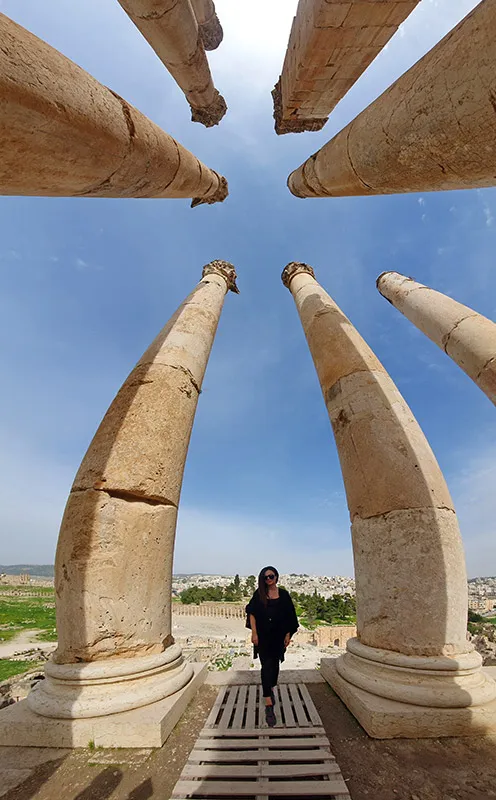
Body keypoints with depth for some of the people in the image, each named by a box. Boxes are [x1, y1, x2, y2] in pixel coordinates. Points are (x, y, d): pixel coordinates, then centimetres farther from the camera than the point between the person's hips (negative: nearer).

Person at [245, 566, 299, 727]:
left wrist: (288, 634, 1)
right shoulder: (259, 594, -7)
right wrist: (254, 633, -10)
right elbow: (251, 613, -6)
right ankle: (269, 705, 3)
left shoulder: (283, 594, -3)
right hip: (263, 636, -2)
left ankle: (271, 689, 45)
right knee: (267, 666, -5)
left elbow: (289, 616, 3)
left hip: (278, 636, 3)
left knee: (275, 664, 18)